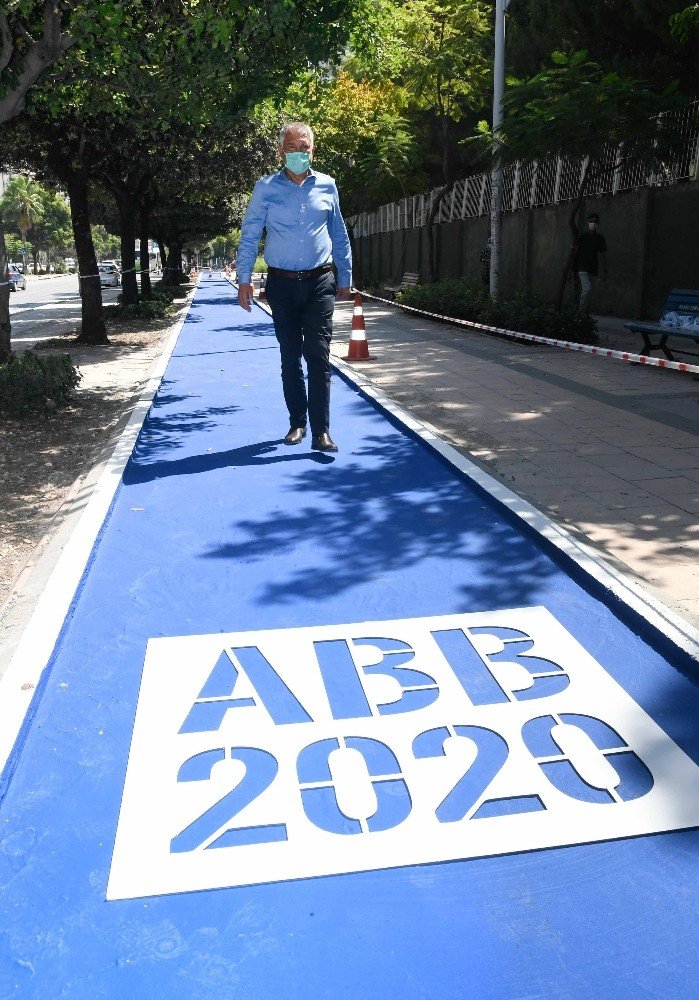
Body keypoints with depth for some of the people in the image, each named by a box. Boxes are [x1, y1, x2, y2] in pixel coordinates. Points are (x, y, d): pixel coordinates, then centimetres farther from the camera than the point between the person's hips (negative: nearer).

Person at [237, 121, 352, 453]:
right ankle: (297, 423, 19)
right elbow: (249, 235, 2)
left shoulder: (327, 185, 6)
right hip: (282, 284, 0)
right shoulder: (266, 187, 2)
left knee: (318, 355, -7)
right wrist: (244, 279, -5)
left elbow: (339, 235, 13)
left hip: (320, 282, 0)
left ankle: (321, 431, -6)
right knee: (290, 356, 6)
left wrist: (345, 277, 13)